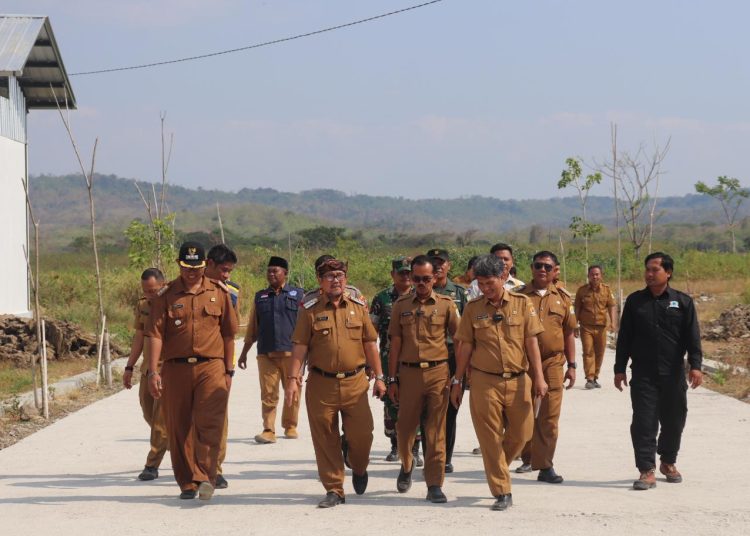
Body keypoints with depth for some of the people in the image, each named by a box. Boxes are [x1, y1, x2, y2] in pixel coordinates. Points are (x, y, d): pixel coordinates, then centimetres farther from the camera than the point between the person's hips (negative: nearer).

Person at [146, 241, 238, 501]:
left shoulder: (219, 292, 8)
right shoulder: (166, 295, 4)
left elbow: (228, 334, 11)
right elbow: (155, 334, -2)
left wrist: (229, 370, 8)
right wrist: (153, 372, -11)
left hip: (211, 367, -1)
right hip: (175, 368, 1)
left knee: (209, 424, -14)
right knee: (178, 429, 5)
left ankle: (205, 477, -20)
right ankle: (187, 484, 15)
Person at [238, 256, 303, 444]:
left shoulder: (298, 295, 7)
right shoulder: (260, 297, 14)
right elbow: (252, 328, 18)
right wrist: (244, 353, 16)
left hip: (291, 353, -1)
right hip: (266, 355, 1)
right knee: (268, 394, -4)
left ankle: (290, 427, 20)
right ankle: (268, 431, -4)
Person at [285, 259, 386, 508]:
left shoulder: (358, 308, 8)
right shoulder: (310, 311, 1)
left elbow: (370, 344, 10)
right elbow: (299, 347, -1)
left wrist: (379, 377, 6)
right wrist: (293, 379, -9)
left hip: (355, 383, 1)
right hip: (321, 385, -1)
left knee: (362, 434, 0)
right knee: (325, 439, 2)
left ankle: (359, 469, 31)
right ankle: (334, 490, 13)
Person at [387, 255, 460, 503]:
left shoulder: (446, 304, 3)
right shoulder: (401, 305, 7)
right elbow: (395, 343, 8)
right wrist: (392, 379, 5)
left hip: (438, 373, -1)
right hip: (409, 373, 1)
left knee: (436, 431, 0)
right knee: (405, 427, 9)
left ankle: (435, 485, 4)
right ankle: (406, 465, 38)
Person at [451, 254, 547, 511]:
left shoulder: (522, 303, 1)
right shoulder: (472, 308, 1)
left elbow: (532, 342, 1)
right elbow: (466, 347, 5)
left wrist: (539, 376, -5)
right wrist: (457, 381, 6)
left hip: (517, 380, 1)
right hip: (484, 381, -1)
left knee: (521, 433, 6)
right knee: (490, 438, 0)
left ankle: (497, 469, 33)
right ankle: (502, 492, 8)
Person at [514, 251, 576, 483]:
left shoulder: (562, 299, 9)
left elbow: (568, 333, 13)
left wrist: (571, 365, 9)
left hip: (553, 363, 1)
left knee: (549, 416, -3)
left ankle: (544, 465, 1)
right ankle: (527, 457, 25)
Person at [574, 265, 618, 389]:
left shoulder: (606, 289, 5)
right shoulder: (582, 290, 3)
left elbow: (612, 306, 0)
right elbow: (577, 309, 8)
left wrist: (613, 322, -14)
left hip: (601, 326, 1)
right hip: (586, 327, -1)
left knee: (599, 353, 7)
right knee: (588, 352, -8)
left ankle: (595, 378, 19)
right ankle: (590, 379, -9)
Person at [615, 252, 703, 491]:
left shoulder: (683, 302, 2)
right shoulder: (635, 301, 5)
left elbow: (692, 337, 0)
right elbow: (624, 337, 8)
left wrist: (695, 365, -11)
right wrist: (619, 368, 5)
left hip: (673, 374, 0)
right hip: (643, 375, 0)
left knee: (674, 421, 10)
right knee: (643, 422, -7)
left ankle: (668, 462, 31)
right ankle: (647, 470, -5)